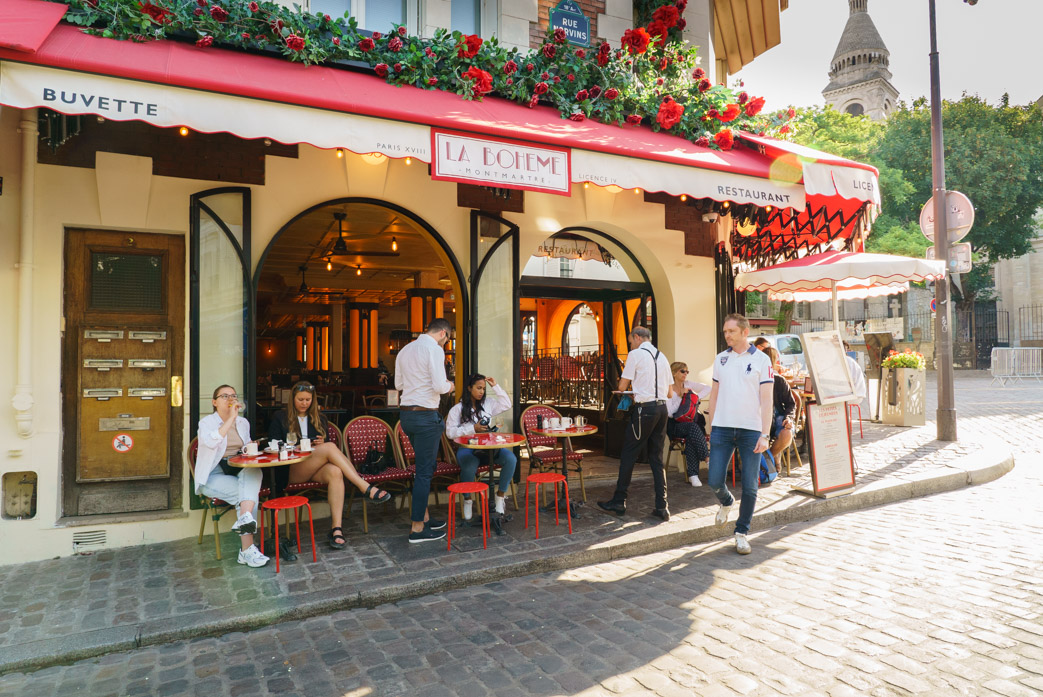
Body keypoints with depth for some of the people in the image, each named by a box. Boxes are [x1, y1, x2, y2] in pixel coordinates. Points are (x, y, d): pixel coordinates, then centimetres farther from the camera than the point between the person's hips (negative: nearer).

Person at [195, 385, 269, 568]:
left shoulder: (243, 422, 17)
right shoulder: (206, 422, 0)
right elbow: (211, 442, -24)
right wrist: (231, 419, -22)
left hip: (239, 472, 4)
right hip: (213, 476, -4)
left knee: (254, 471, -32)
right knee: (246, 492, -30)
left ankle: (244, 518, -51)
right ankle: (247, 549, -33)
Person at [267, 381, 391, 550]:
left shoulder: (319, 418, 23)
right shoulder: (280, 417, 12)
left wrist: (321, 444, -3)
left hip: (316, 469, 4)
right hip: (292, 471, -3)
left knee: (335, 472, -36)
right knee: (330, 447, -31)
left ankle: (336, 529, -44)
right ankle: (366, 489, -36)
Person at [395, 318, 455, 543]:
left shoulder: (405, 350, 13)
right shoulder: (435, 349, -12)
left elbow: (398, 384, 18)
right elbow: (439, 386, -19)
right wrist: (449, 386, 1)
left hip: (406, 414, 9)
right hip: (426, 416, -9)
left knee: (424, 466, 20)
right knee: (425, 470, -1)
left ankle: (423, 517, 28)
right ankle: (417, 529, 6)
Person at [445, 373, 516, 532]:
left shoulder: (487, 403, 14)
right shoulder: (457, 409, 1)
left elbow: (506, 404, 16)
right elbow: (450, 432, -6)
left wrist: (495, 386, 9)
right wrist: (473, 428, -13)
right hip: (467, 447, -4)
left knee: (511, 459, -24)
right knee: (470, 466, -39)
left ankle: (500, 497, -7)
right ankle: (467, 500, -10)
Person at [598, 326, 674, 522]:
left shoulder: (636, 354, -5)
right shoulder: (662, 357, 15)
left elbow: (622, 387, -5)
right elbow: (669, 392, 17)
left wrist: (632, 393, 18)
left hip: (644, 410, -7)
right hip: (662, 408, 7)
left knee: (628, 455, 3)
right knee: (657, 458, 11)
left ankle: (619, 502, 11)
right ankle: (662, 507, 11)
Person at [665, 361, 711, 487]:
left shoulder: (688, 385, 10)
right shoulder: (669, 390, -4)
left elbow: (708, 388, 11)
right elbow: (670, 413, -13)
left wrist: (696, 397, -3)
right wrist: (681, 397, -12)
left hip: (691, 422, 3)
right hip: (675, 426, -3)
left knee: (691, 439, -32)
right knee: (693, 427, -36)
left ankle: (693, 475, -32)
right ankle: (707, 458, -26)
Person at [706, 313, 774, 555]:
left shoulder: (761, 359, -1)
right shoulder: (720, 358, 10)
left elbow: (766, 399, -4)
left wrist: (765, 434, -11)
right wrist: (710, 427, 11)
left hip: (751, 430, -2)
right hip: (722, 427, 3)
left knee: (750, 487, 1)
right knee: (715, 481, 0)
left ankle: (741, 533, 18)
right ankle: (726, 502, 34)